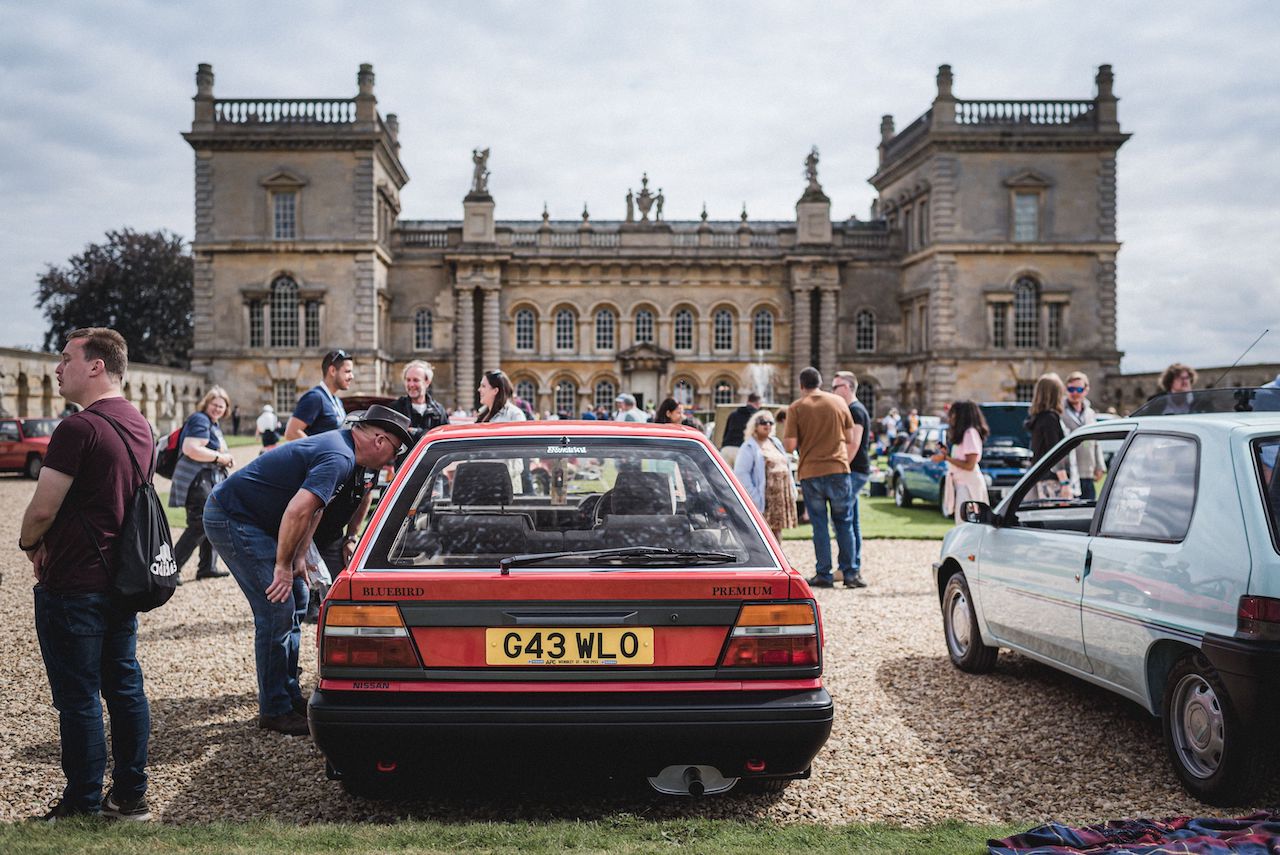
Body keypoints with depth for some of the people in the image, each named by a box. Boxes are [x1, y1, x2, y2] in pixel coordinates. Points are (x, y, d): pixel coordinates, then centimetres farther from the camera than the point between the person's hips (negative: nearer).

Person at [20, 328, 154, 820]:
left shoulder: (79, 428, -18)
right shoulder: (140, 426, 10)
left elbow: (43, 509, -19)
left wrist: (29, 543, 3)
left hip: (72, 585, -8)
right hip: (122, 579, 9)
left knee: (79, 699, 2)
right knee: (124, 688, 13)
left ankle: (84, 806, 11)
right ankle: (131, 796, 21)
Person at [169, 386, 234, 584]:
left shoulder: (214, 424, 19)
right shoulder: (200, 420, -12)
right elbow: (190, 449, -26)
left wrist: (227, 457, 10)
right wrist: (220, 457, -18)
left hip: (210, 481, 11)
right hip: (197, 481, -11)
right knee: (199, 526, -13)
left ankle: (207, 567, 21)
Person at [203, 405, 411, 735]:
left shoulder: (339, 445, 10)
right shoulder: (338, 458, -23)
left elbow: (314, 507, 18)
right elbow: (297, 512, -33)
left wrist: (299, 559, 11)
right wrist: (284, 566, -22)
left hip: (246, 518, 11)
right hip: (230, 518, -11)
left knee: (296, 598, 13)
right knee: (277, 611, -11)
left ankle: (290, 696, 20)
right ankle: (274, 711, -2)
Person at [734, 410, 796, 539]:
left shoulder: (776, 443, 21)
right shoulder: (749, 447, -5)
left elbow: (787, 466, 22)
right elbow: (741, 473, -15)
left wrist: (792, 492, 12)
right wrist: (754, 496, -22)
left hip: (781, 498, 8)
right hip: (763, 499, -8)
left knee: (776, 533, 12)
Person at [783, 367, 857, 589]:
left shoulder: (796, 408, -3)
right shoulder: (838, 402, 5)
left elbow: (790, 445, -8)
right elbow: (850, 439, 9)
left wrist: (784, 438, 13)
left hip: (810, 473, -1)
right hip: (838, 470, 1)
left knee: (819, 525, 5)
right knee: (844, 523, 9)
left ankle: (824, 574, 6)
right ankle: (849, 573, 9)